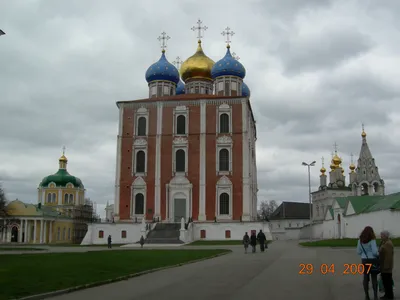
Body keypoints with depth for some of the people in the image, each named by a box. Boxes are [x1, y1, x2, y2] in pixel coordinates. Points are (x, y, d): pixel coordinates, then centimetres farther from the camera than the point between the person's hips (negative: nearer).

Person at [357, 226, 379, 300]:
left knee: (366, 278, 8)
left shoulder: (360, 240, 1)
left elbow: (359, 252, 3)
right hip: (372, 260, -4)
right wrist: (377, 255, 4)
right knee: (374, 278, 4)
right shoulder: (372, 240, -13)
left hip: (364, 261, 4)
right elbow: (375, 252, -18)